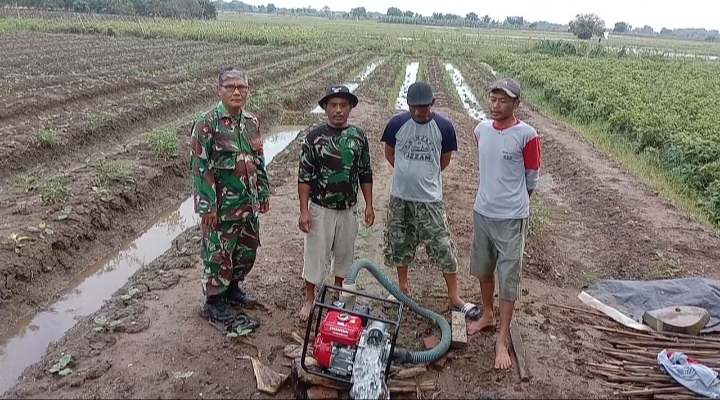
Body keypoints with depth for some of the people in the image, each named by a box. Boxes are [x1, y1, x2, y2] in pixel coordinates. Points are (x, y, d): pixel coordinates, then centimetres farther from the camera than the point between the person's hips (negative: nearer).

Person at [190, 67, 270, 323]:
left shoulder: (252, 122, 6)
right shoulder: (207, 123, -13)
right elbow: (200, 167, -15)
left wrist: (264, 192, 13)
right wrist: (207, 205, -17)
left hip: (249, 203, 7)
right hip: (222, 205, -6)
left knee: (247, 250, 17)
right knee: (218, 252, 6)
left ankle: (232, 288, 38)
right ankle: (214, 299, 24)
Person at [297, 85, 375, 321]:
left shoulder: (359, 136, -1)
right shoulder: (314, 137, -9)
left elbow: (365, 174, 5)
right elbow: (304, 177, -8)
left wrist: (369, 206, 3)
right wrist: (304, 210, -12)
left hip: (348, 210, 3)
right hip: (320, 209, -3)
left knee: (344, 253, 16)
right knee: (315, 254, 7)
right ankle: (310, 299, 25)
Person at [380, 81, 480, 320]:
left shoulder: (444, 127, -10)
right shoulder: (397, 123, -7)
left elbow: (445, 160, 4)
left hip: (429, 199, -2)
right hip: (400, 196, 2)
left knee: (443, 247, 1)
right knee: (399, 245, 14)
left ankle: (454, 298, 14)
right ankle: (403, 288, 35)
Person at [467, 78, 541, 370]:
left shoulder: (527, 135, -14)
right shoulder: (481, 129, 2)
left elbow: (532, 179, -3)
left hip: (511, 218, -5)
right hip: (481, 212, 6)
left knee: (508, 278, 3)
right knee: (483, 270, 20)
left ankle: (502, 339, 12)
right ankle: (487, 315, 41)